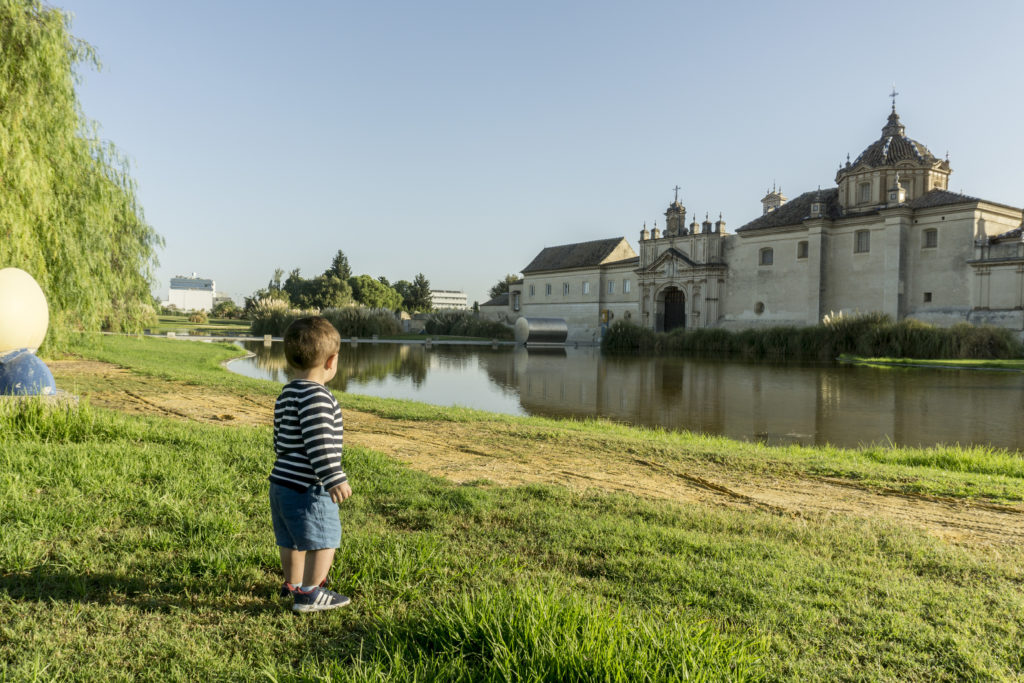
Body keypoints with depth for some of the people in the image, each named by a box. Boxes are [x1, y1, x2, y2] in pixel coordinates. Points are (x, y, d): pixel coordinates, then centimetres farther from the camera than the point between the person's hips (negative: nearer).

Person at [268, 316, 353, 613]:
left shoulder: (287, 394, 12)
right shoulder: (316, 396, -21)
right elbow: (318, 442, -27)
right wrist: (335, 479, -24)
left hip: (283, 480, 10)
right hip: (308, 487, -10)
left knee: (292, 540, 22)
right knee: (323, 540, 3)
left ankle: (293, 584, 37)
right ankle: (310, 594, 11)